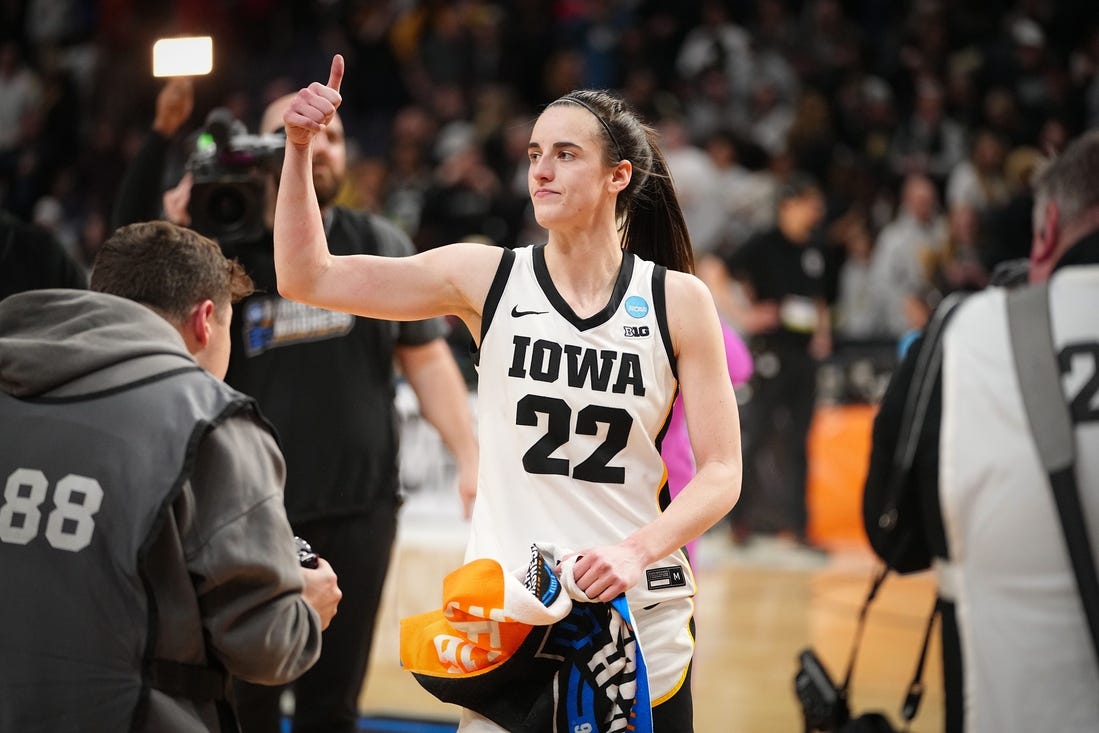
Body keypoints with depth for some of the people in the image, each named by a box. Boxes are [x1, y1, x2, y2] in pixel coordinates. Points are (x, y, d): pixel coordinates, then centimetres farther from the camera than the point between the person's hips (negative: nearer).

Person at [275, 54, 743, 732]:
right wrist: (301, 148, -12)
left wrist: (637, 551, -19)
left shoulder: (678, 300, -1)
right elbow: (307, 277, 0)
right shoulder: (487, 279, 1)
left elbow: (721, 472, -3)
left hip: (640, 612, 0)